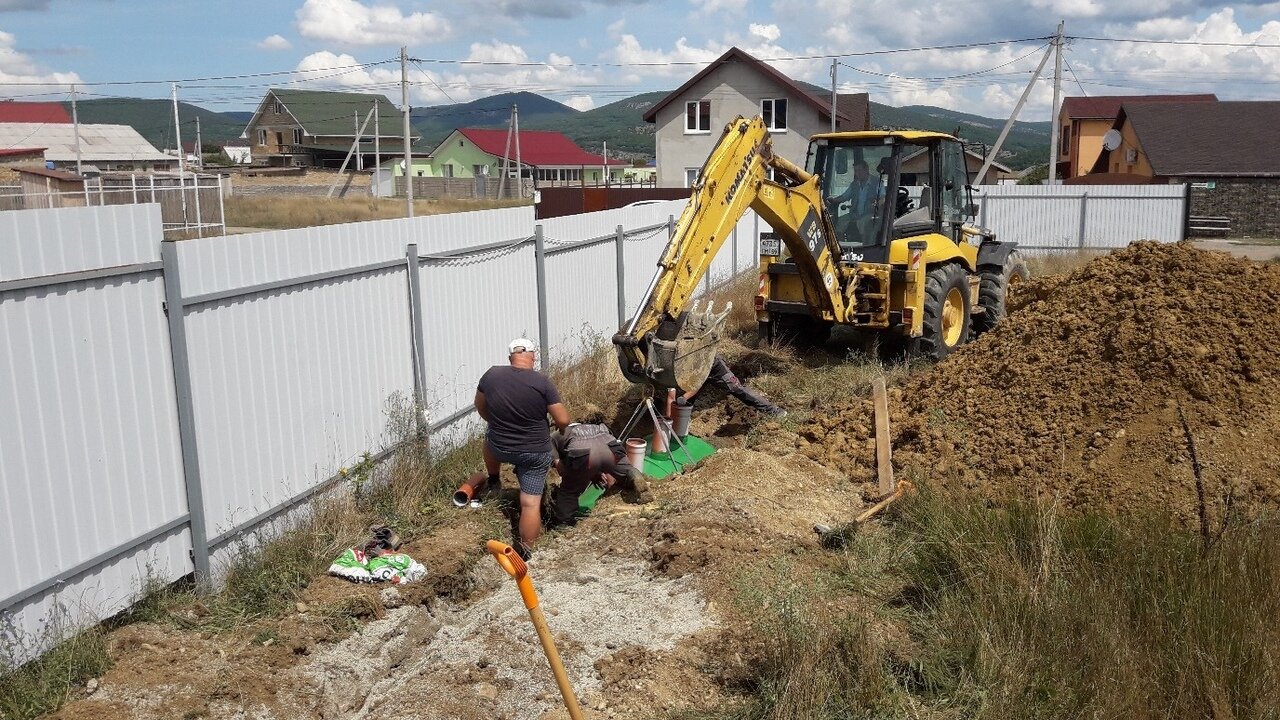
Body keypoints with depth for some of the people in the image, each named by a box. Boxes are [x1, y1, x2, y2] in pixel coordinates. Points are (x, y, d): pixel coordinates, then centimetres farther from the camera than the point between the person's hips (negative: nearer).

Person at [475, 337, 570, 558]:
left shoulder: (491, 375, -8)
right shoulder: (542, 382, -17)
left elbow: (480, 407, 8)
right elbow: (563, 420, -14)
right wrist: (560, 427, 10)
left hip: (499, 449, 3)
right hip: (535, 453, -3)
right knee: (531, 503, 7)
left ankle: (493, 480, 52)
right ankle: (524, 549, 11)